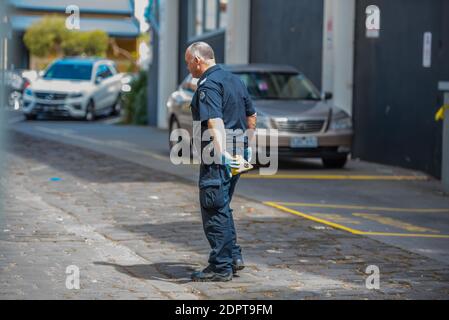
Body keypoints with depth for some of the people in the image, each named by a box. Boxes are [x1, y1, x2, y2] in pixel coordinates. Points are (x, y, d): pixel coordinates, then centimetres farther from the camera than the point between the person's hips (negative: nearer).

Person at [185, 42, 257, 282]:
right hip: (237, 155, 9)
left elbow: (215, 121, -27)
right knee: (222, 208, 19)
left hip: (217, 157, -9)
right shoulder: (235, 80, 16)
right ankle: (234, 257, 19)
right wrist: (248, 146, 28)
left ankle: (221, 267, -2)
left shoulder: (208, 85, -13)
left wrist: (222, 152, -37)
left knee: (214, 210, -4)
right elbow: (252, 116, 22)